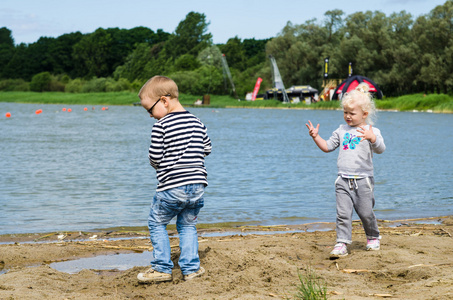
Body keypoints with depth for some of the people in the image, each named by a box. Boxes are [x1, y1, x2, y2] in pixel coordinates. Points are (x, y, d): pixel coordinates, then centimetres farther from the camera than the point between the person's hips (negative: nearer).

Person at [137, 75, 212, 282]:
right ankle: (190, 268, 13)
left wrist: (157, 164, 11)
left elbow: (154, 156, -11)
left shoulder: (161, 126, -12)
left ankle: (162, 268, 10)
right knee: (187, 225, 18)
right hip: (197, 184, 6)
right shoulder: (197, 123, 7)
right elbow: (207, 149, 15)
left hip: (171, 187, -5)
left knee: (156, 224, 12)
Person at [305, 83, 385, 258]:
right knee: (343, 213, -4)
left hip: (363, 179, -4)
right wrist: (316, 137, 6)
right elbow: (328, 147, 21)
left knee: (365, 213, 2)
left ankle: (373, 238, 26)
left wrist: (371, 137, -37)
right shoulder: (342, 130, 14)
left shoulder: (372, 131, -2)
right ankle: (342, 244, -5)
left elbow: (380, 149, -18)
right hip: (343, 180, 4)